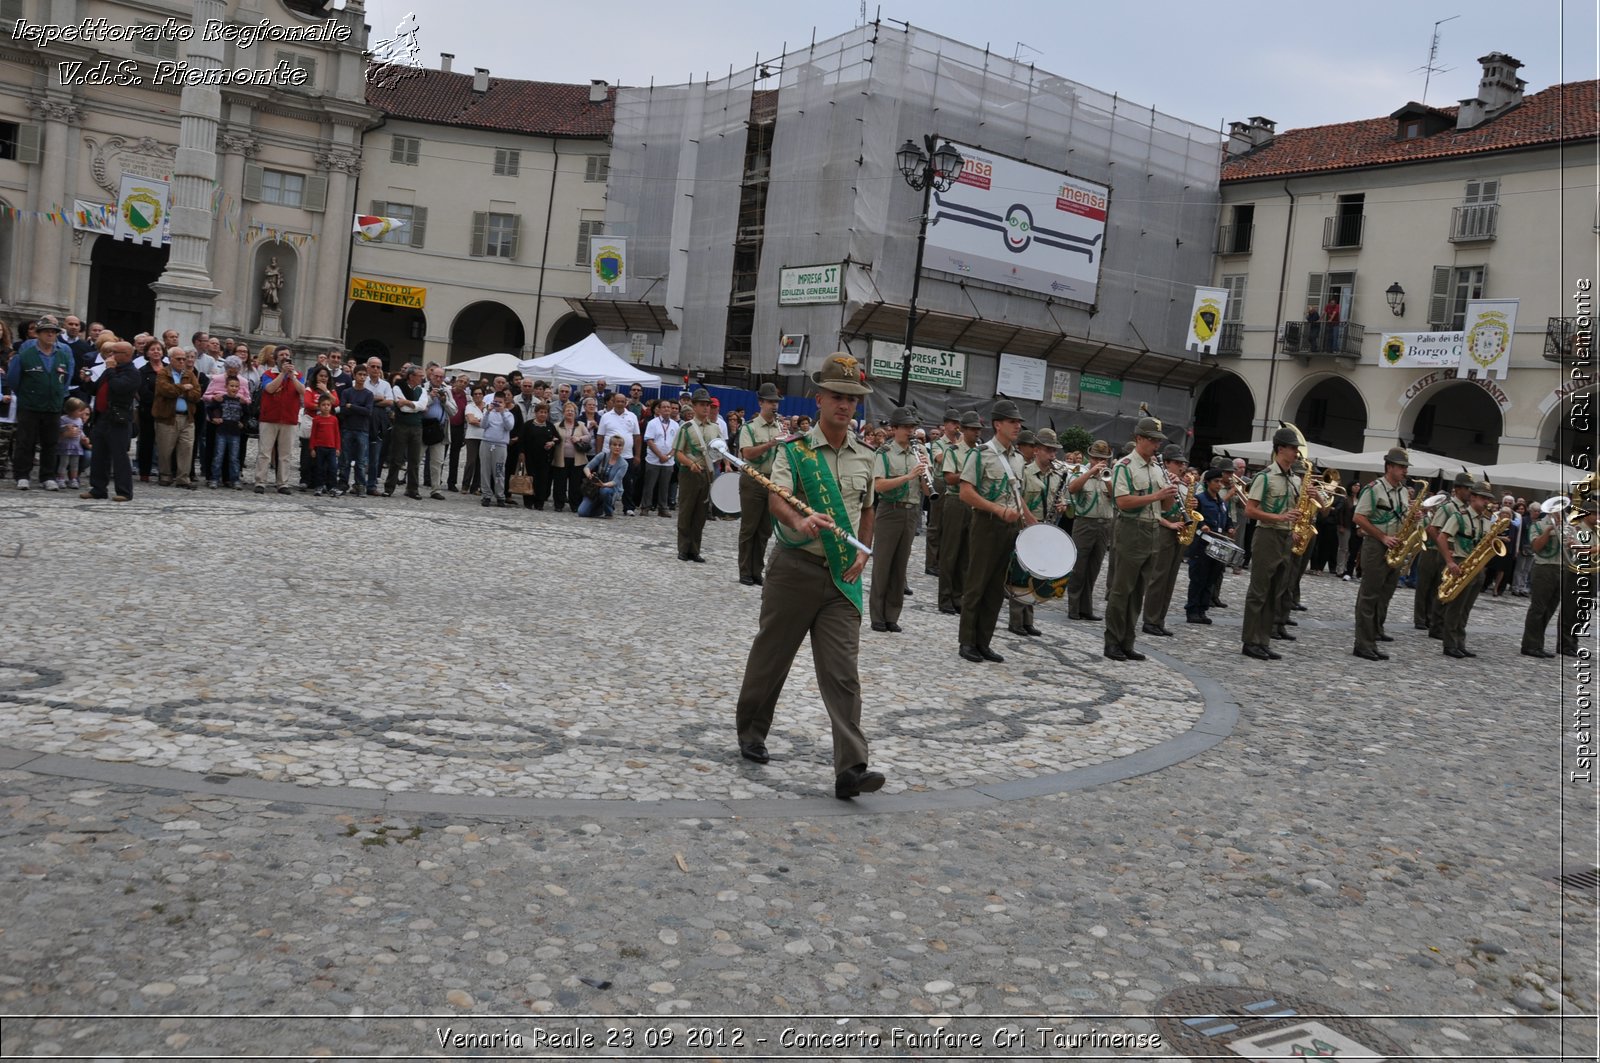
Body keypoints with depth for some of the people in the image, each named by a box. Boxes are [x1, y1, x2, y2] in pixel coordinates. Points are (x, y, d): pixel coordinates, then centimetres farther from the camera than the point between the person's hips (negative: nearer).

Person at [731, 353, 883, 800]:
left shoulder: (865, 458, 10)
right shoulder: (794, 450, -5)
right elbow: (777, 499, -21)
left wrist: (863, 553, 6)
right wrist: (801, 521, -43)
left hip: (842, 578, 3)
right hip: (795, 567, -3)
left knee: (842, 670, -5)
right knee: (771, 655, 11)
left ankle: (851, 768, -10)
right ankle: (751, 730, 35)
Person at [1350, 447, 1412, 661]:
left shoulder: (1404, 491, 14)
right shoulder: (1374, 489, -10)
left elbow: (1404, 519, 21)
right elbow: (1358, 517, -14)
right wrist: (1383, 537, -16)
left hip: (1395, 549, 7)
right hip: (1375, 547, -7)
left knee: (1384, 595, 15)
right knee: (1369, 596, -7)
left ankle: (1375, 631, 31)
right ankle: (1364, 645, -8)